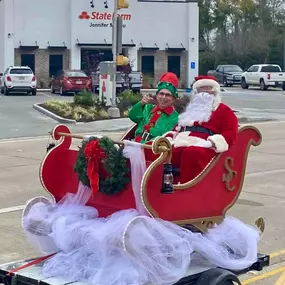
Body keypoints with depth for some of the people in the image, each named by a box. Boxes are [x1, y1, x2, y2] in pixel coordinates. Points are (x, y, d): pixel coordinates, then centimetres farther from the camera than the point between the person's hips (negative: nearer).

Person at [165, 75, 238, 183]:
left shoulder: (223, 110, 18)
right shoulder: (192, 109, 37)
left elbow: (230, 134, 3)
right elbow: (177, 128, 32)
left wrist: (211, 142, -14)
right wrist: (168, 138, 8)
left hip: (203, 147, -5)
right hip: (180, 144, 5)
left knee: (191, 153, -41)